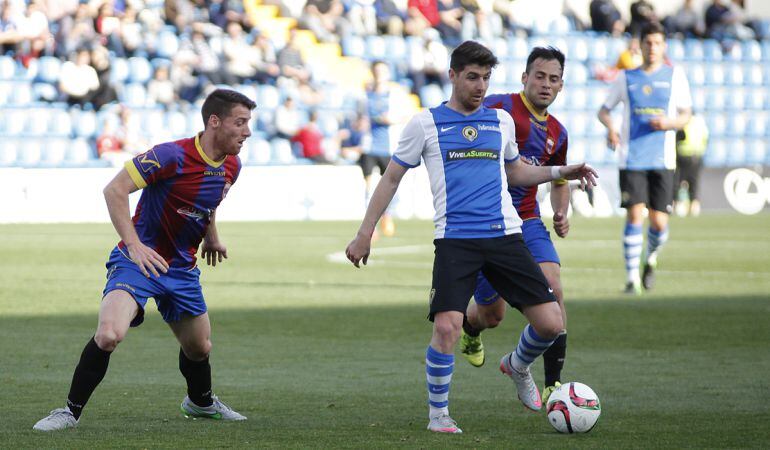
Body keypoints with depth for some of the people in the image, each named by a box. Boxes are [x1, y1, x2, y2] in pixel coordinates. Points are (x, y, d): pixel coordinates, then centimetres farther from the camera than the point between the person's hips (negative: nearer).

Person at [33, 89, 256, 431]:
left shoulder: (231, 166, 1)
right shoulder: (172, 156, -23)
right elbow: (114, 190, -23)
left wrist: (211, 237, 32)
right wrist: (134, 244, -28)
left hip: (182, 268, 7)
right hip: (139, 259, -7)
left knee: (199, 347, 17)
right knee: (109, 334, -28)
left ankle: (201, 402, 49)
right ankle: (71, 410, -12)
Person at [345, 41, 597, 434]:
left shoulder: (502, 121, 13)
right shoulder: (425, 124, 3)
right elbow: (391, 179, 9)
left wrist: (560, 172, 15)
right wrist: (364, 235, 7)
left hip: (505, 235, 3)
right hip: (455, 239, -3)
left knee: (550, 323, -5)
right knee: (447, 325, -20)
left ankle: (517, 367, 29)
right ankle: (438, 413, 1)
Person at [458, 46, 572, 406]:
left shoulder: (556, 132, 11)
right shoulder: (501, 107, -10)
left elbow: (559, 180, 27)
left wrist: (561, 214, 7)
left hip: (527, 222, 5)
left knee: (553, 290, -18)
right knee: (492, 315, 3)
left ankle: (553, 384, -13)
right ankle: (468, 328, 44)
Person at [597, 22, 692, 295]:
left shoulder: (675, 75, 8)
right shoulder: (626, 77, 10)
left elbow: (685, 116, 8)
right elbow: (604, 110, 16)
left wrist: (667, 123, -14)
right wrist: (610, 128, -6)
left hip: (662, 160, 0)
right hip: (631, 158, 0)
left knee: (659, 221, -3)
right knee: (634, 215, -12)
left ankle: (651, 258, 30)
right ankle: (632, 278, -6)